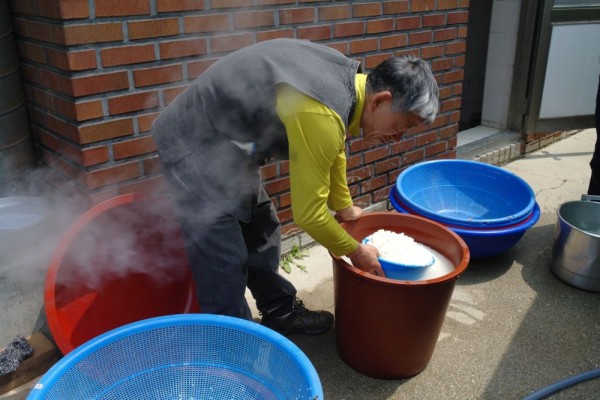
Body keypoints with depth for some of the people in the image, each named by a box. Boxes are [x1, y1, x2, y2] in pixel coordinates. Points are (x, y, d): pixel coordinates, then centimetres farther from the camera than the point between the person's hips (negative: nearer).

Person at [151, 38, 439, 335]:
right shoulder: (320, 114, -32)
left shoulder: (347, 77, -3)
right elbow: (309, 213, -24)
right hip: (194, 147, -9)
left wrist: (344, 206, 25)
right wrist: (354, 250, -7)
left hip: (227, 142, 9)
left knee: (262, 234, 16)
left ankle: (281, 313, 33)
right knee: (225, 260, -7)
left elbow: (334, 152, 15)